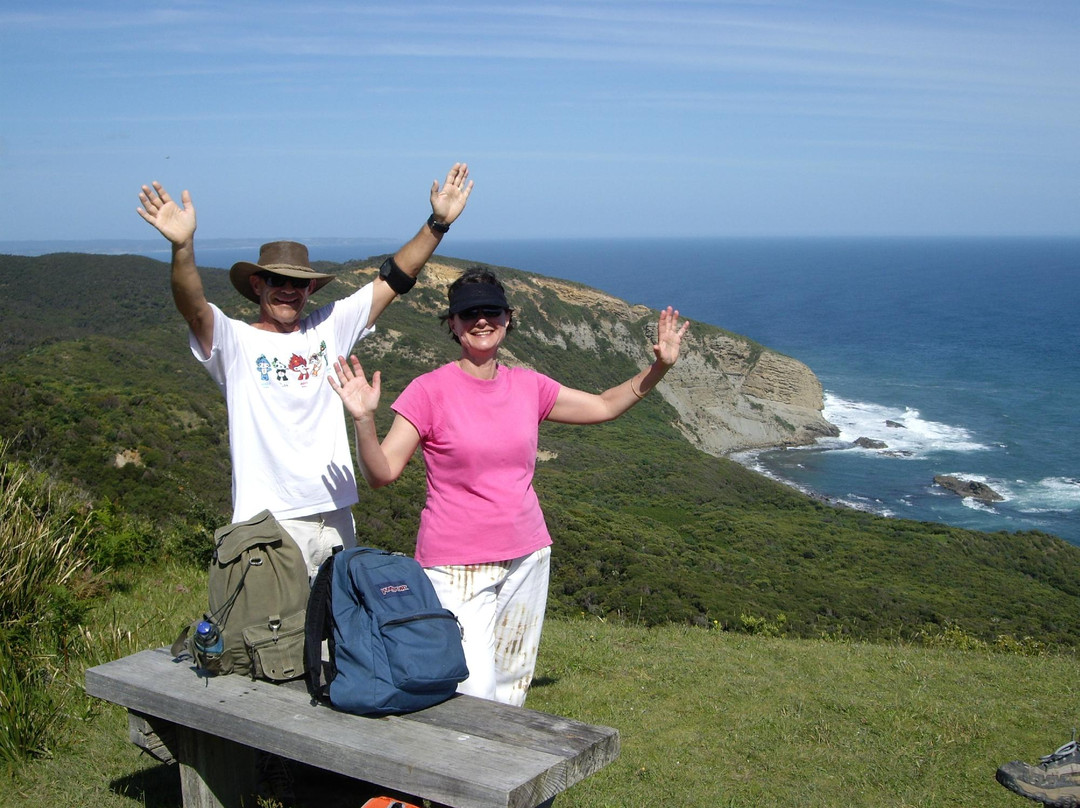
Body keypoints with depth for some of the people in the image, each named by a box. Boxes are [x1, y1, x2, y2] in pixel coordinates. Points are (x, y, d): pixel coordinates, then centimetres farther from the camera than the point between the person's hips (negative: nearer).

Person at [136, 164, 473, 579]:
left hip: (334, 513, 5)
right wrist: (182, 245, -40)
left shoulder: (328, 329, 8)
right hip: (267, 519, -4)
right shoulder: (235, 341, -3)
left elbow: (391, 280, 7)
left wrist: (438, 223, 0)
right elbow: (193, 307, -22)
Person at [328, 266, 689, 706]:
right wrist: (363, 419, -30)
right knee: (474, 696, -14)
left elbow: (604, 406, 17)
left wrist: (659, 367, 8)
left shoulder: (528, 386, 5)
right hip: (457, 567, -5)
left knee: (511, 690, 14)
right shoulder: (429, 390, -9)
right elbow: (381, 472, -13)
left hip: (526, 557, 5)